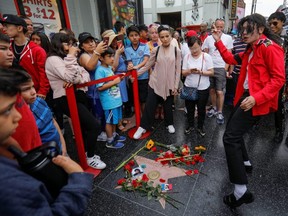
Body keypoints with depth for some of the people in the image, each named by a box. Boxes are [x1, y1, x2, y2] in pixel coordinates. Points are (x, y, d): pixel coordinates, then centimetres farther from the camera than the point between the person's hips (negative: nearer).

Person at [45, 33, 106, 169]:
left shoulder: (67, 58, 16)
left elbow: (86, 75, 5)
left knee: (83, 126, 17)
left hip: (78, 95, 9)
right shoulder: (53, 59, -10)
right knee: (94, 126, -12)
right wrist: (71, 56, -17)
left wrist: (76, 80, -16)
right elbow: (70, 77, -25)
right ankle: (90, 158, 8)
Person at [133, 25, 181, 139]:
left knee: (168, 106, 12)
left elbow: (178, 70, -1)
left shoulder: (176, 51, -2)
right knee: (150, 105, 3)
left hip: (169, 84, 0)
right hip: (155, 82, 0)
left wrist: (176, 86, -4)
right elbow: (147, 65, 3)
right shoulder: (155, 50, -1)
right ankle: (143, 126, 18)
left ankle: (169, 124, 36)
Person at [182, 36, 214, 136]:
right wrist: (189, 71, -22)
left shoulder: (206, 57, -9)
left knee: (201, 109, 12)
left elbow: (211, 72, -8)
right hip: (189, 87, 2)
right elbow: (183, 73, -1)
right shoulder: (186, 57, -3)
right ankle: (190, 125, 35)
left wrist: (201, 72, -24)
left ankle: (200, 127, 32)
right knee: (190, 108, 14)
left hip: (203, 88, -2)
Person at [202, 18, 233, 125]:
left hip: (221, 68, -2)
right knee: (212, 90, 10)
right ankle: (214, 108, 27)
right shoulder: (209, 38, 6)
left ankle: (220, 112, 10)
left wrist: (226, 68, -7)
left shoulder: (228, 38, 1)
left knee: (220, 92, -3)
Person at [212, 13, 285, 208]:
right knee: (233, 128, 22)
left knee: (230, 137, -17)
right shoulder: (251, 49, 16)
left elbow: (279, 79, -18)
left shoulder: (270, 48, -12)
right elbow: (231, 59, 19)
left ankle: (242, 190, -10)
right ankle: (245, 161, 43)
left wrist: (256, 97, -29)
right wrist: (218, 41, 12)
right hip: (246, 95, 10)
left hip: (257, 100, -10)